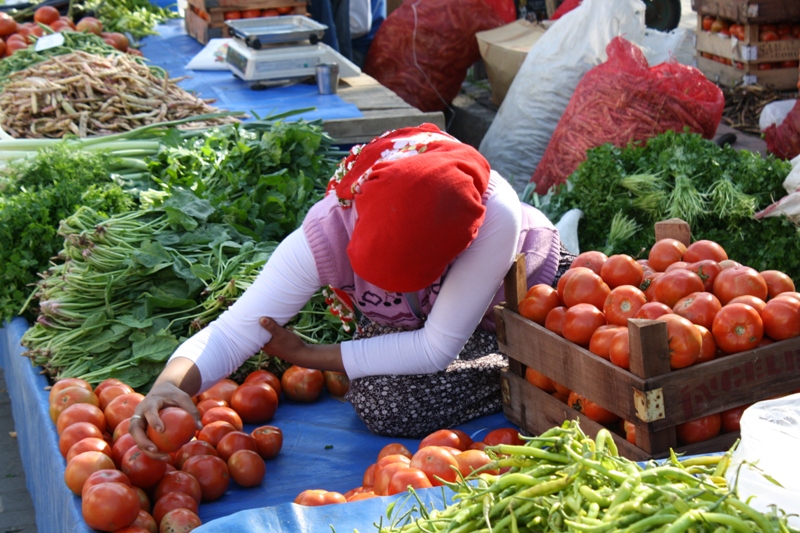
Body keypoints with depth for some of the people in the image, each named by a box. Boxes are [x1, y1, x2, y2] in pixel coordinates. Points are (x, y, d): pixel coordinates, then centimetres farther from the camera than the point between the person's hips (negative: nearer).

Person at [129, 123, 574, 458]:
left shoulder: (495, 214, -45)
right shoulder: (325, 233, -38)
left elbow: (438, 348, -37)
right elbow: (232, 333, -36)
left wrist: (307, 356, -31)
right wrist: (169, 386, -58)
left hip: (529, 283, -1)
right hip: (411, 323, 1)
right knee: (381, 403, -27)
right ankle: (520, 383, 2)